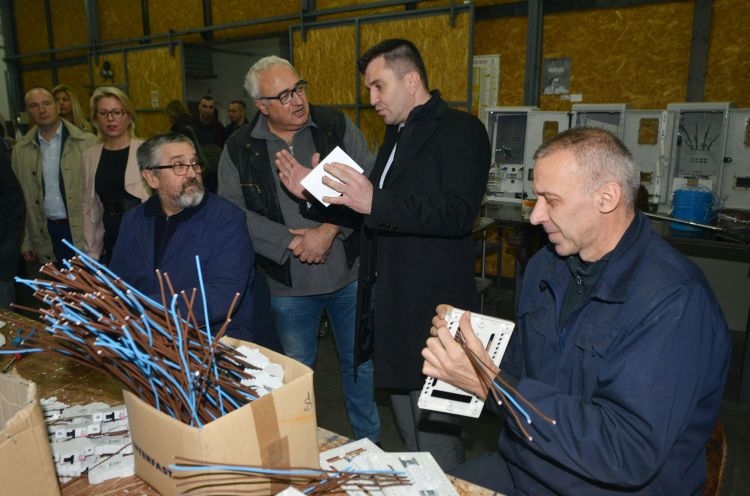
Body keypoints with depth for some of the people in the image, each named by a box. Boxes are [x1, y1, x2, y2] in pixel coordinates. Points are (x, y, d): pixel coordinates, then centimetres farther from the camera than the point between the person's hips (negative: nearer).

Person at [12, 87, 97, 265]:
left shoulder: (87, 142, -5)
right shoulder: (20, 150, 5)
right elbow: (21, 198, 9)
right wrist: (27, 242, 8)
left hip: (83, 230, -3)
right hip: (47, 233, 3)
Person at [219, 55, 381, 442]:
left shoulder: (337, 128, -3)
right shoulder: (239, 149, -1)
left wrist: (330, 229, -20)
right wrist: (291, 243, -16)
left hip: (349, 271, 0)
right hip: (287, 283, 0)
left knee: (361, 362, 15)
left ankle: (370, 443, 37)